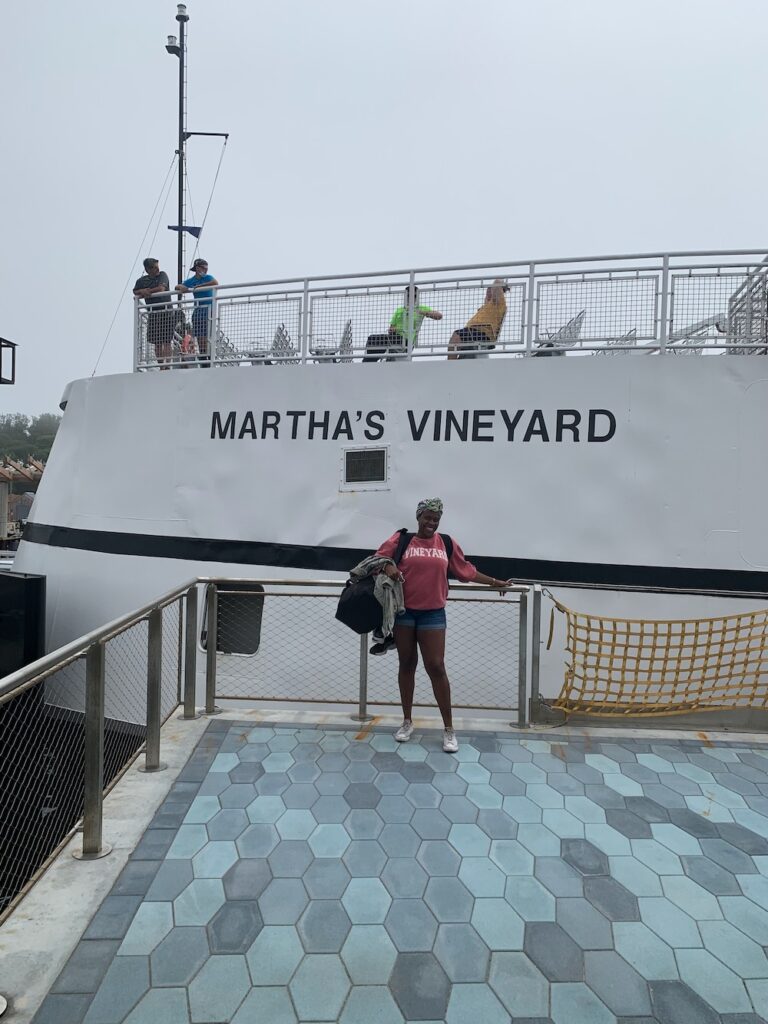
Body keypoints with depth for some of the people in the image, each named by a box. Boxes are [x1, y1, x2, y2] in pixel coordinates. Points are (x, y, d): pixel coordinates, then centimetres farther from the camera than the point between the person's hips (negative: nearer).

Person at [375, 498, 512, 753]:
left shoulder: (447, 543, 5)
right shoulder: (401, 539, 0)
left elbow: (466, 570, 15)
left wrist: (495, 582, 19)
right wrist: (388, 567, -20)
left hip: (433, 614, 0)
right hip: (403, 611, 0)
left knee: (436, 667, -2)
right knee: (407, 665, 10)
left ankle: (449, 728, 10)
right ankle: (407, 721, 25)